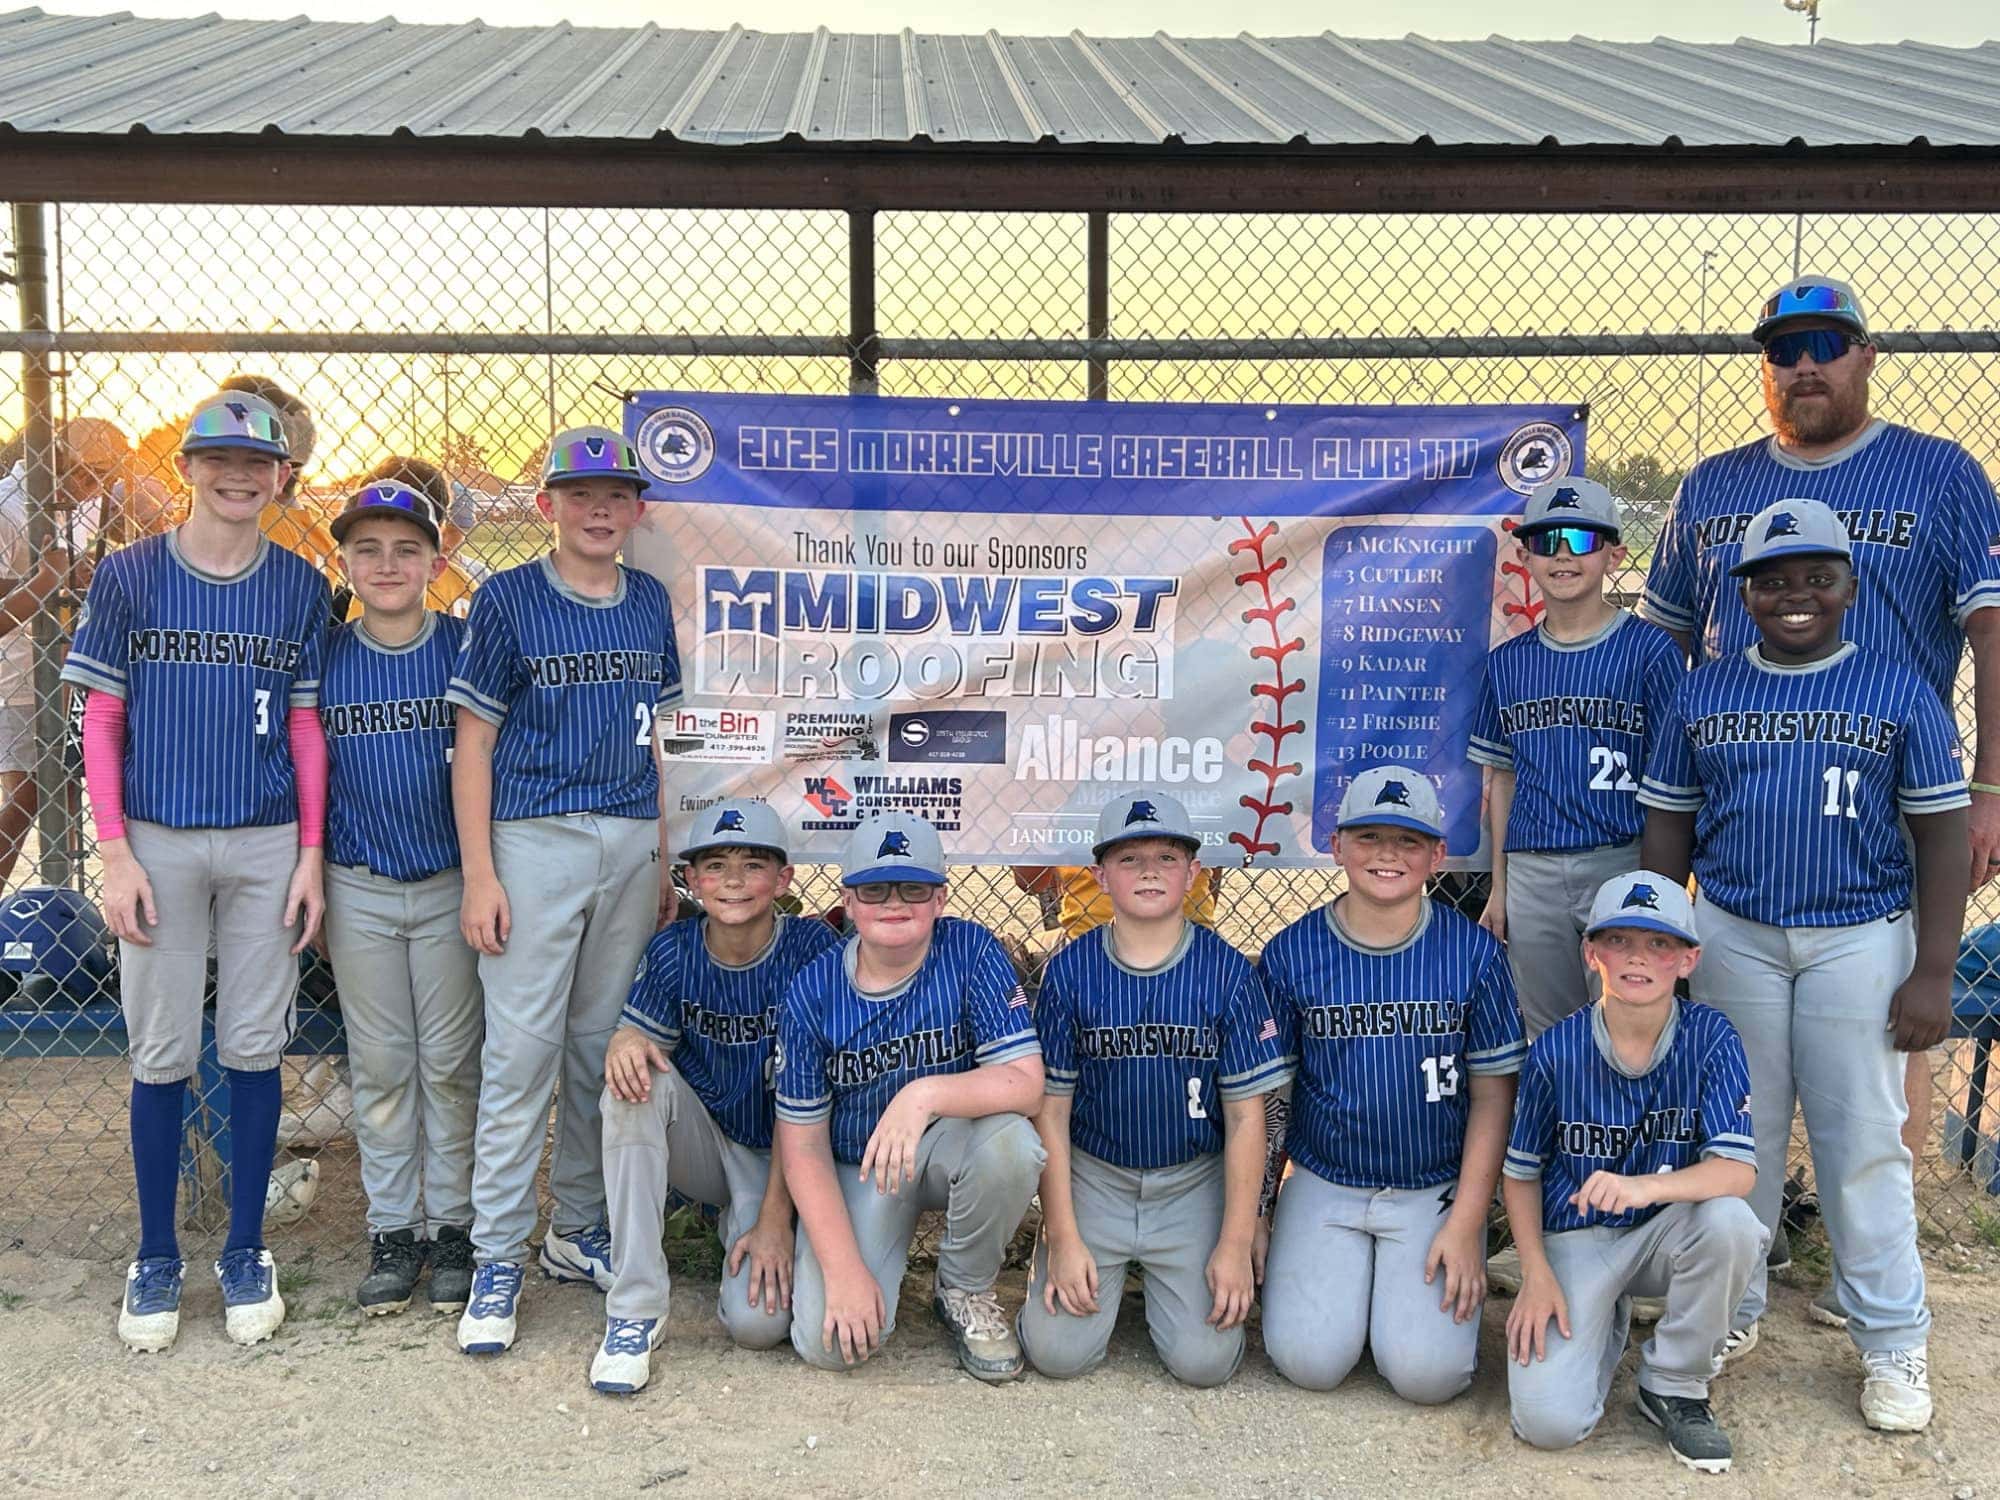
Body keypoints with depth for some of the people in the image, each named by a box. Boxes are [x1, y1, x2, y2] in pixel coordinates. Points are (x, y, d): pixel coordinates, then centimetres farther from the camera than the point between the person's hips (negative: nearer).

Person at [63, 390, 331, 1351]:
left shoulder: (299, 587, 4)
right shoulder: (129, 576, 1)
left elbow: (306, 729, 6)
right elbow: (101, 721, 1)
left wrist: (311, 857, 1)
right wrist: (116, 854, -6)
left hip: (267, 847, 1)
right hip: (160, 844, -1)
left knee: (254, 1048, 6)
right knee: (161, 1054, 5)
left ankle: (245, 1252, 20)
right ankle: (156, 1260, 19)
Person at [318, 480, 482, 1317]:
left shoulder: (466, 648, -4)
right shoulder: (323, 658, 2)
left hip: (452, 886, -2)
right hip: (358, 891, 2)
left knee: (451, 1063, 5)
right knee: (380, 1067, 9)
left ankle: (452, 1229, 17)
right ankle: (392, 1231, 19)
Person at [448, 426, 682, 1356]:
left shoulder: (650, 602, 11)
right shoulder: (509, 599, -2)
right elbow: (474, 742, -3)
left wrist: (663, 861, 13)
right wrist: (479, 877, -9)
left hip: (631, 842, 4)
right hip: (534, 837, -4)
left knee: (603, 1048, 11)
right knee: (521, 1051, -3)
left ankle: (576, 1232, 25)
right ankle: (498, 1259, 7)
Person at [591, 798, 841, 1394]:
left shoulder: (812, 947, -17)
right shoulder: (672, 952, -9)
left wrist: (775, 1217, -20)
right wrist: (625, 1041, -31)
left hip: (780, 1158, -2)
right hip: (703, 1143, 3)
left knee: (759, 1322, -24)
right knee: (636, 1081, -29)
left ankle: (748, 1227, 13)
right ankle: (634, 1310, -22)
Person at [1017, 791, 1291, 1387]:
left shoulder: (1228, 973, -8)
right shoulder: (1070, 971, -7)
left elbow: (1245, 1115, -5)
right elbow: (1051, 1110, -3)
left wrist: (1236, 1245, -8)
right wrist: (1062, 1239, -8)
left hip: (1195, 1181, 0)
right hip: (1092, 1176, 1)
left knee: (1205, 1359, -12)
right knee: (1057, 1352, -9)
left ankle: (1168, 1277, 20)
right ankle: (1109, 1270, 21)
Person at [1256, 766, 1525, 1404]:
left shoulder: (1474, 952, -7)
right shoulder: (1291, 954, -5)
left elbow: (1493, 1095, -2)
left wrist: (1466, 1223, -7)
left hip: (1436, 1191, -1)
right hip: (1323, 1185, 1)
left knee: (1428, 1373, -13)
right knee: (1309, 1361, -11)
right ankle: (1348, 1277, 19)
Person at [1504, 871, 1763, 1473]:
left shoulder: (1711, 1038, -12)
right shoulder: (1556, 1051, -13)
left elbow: (1737, 1168, -22)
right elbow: (1521, 1172, 0)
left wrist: (1644, 1187, -39)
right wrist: (1536, 1273, -10)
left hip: (1664, 1233, 1)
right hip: (1574, 1238, -1)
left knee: (1729, 1220, -35)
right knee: (1549, 1421, -19)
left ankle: (1673, 1386, -8)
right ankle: (1607, 1320, 17)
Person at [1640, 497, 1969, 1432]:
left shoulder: (1898, 691, 0)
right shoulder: (1702, 693, 6)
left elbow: (1941, 834, 0)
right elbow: (1669, 828, 9)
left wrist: (1934, 972, -6)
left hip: (1860, 941, -2)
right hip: (1734, 939, 2)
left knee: (1863, 1143, 2)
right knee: (1739, 1133, 10)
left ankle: (1893, 1345, 15)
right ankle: (1732, 1310, 25)